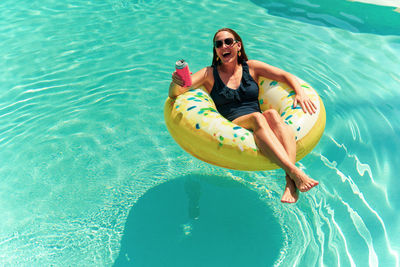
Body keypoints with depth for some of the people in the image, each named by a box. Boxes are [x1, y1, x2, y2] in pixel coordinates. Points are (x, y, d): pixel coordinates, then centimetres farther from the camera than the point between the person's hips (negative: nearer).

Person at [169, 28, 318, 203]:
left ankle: (290, 180, -47)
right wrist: (176, 82, -21)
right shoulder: (209, 74, 12)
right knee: (257, 117, -32)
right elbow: (174, 93, 3)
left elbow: (286, 76, 11)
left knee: (272, 114, -31)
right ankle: (294, 172, -46)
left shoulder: (251, 67, 17)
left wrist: (301, 93, -9)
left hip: (261, 127, 2)